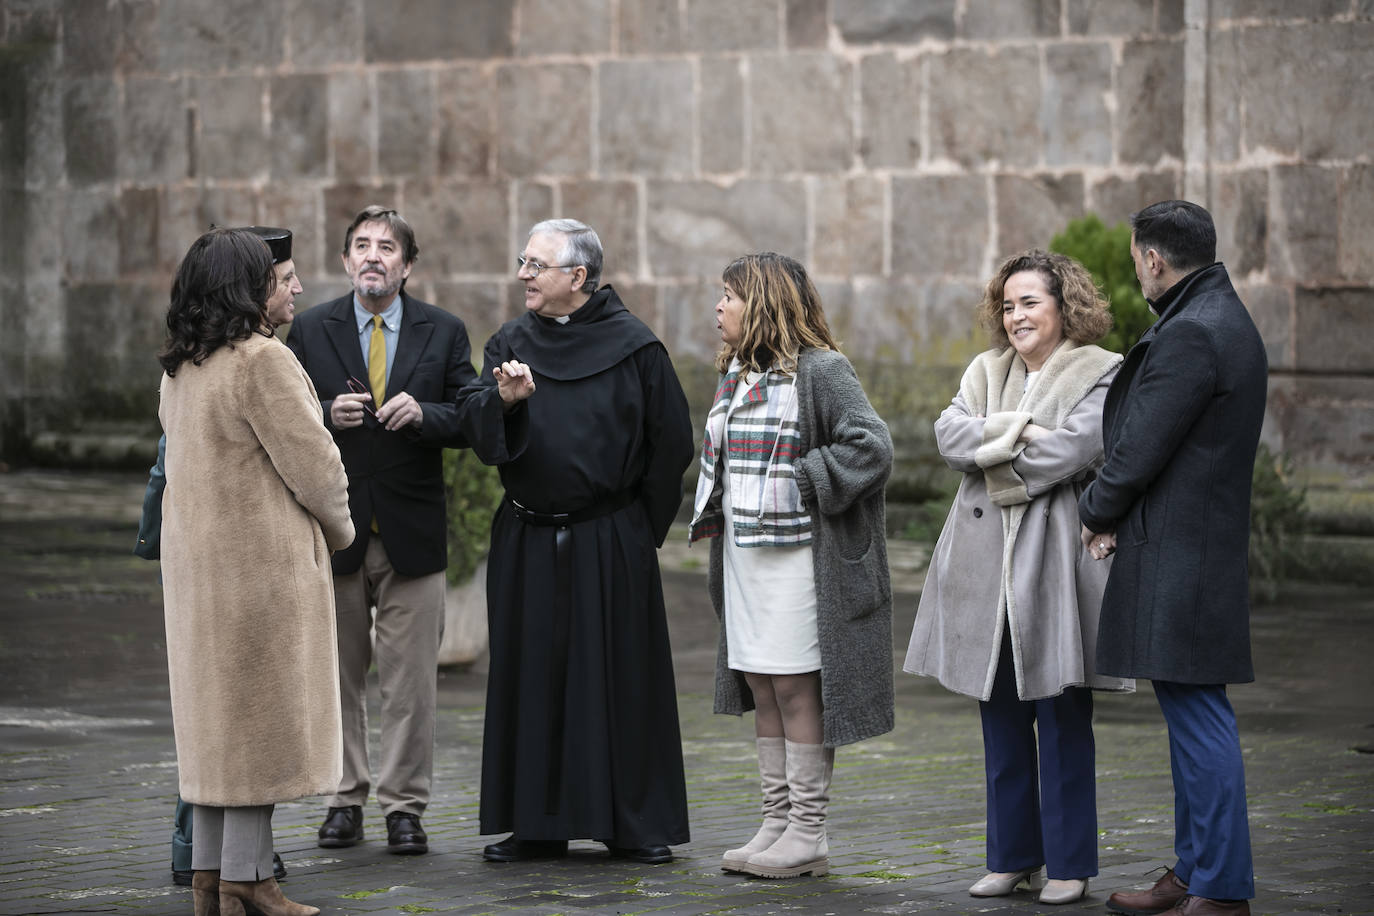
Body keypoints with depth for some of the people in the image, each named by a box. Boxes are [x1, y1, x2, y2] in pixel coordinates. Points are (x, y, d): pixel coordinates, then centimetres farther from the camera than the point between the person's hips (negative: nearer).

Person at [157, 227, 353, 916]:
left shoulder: (179, 368, 9)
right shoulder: (261, 361, -17)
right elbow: (312, 464, -15)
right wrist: (338, 528, 4)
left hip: (194, 557, 8)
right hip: (262, 556, -8)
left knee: (213, 711, 13)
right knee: (261, 711, -3)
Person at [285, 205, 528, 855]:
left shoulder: (444, 332, 5)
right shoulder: (311, 330, 5)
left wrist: (423, 414, -16)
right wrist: (327, 415, -15)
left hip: (412, 531, 0)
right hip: (335, 528, 0)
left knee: (409, 679, 1)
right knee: (337, 676, 7)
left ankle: (403, 807, 8)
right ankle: (344, 800, 17)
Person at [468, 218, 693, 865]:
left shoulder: (632, 346, -4)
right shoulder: (511, 343, 7)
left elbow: (672, 439, 0)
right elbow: (476, 417, -6)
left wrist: (642, 524, 1)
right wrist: (501, 397, -27)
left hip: (610, 544, -3)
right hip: (527, 542, 3)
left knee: (619, 676, 1)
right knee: (531, 677, 5)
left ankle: (636, 824, 9)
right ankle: (537, 825, 13)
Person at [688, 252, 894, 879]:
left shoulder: (821, 371, -11)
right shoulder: (734, 374, 16)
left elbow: (870, 446, -18)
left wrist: (805, 481, -15)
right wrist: (709, 514, 12)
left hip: (797, 556, -8)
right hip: (743, 553, 8)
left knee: (797, 688, -5)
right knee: (762, 690, 10)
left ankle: (808, 835, 1)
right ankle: (776, 823, 16)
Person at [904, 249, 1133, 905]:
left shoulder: (1101, 374, -1)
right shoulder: (986, 372, 16)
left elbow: (1074, 447, -16)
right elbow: (950, 435, 0)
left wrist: (990, 449, -5)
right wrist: (1019, 432, -13)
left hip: (1055, 561, -5)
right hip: (986, 564, 5)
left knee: (1064, 722, -2)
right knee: (1001, 721, 9)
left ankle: (1069, 863, 4)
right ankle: (1013, 856, 17)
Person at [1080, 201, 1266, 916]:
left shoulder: (1190, 335, -18)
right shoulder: (1225, 321, 17)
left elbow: (1139, 450, -17)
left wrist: (1095, 513, 2)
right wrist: (1117, 520, 7)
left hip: (1178, 558, -11)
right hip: (1204, 542, 11)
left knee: (1198, 716, -8)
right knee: (1190, 716, 16)